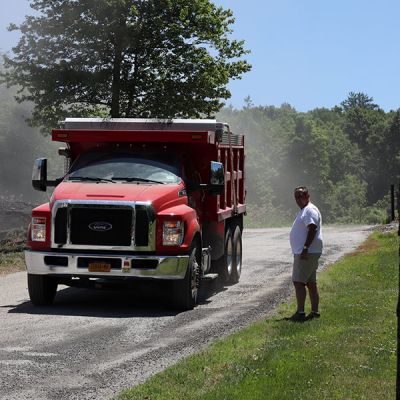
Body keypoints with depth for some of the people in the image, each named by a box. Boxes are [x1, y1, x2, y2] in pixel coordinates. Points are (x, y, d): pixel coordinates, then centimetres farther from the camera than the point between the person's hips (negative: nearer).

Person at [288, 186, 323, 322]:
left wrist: (305, 248, -28)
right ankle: (315, 311, 15)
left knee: (298, 281, -12)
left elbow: (312, 229, -23)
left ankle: (300, 312, -14)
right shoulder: (304, 211, 21)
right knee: (311, 283, 11)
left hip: (307, 253, -11)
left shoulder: (310, 210, -13)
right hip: (304, 253, 11)